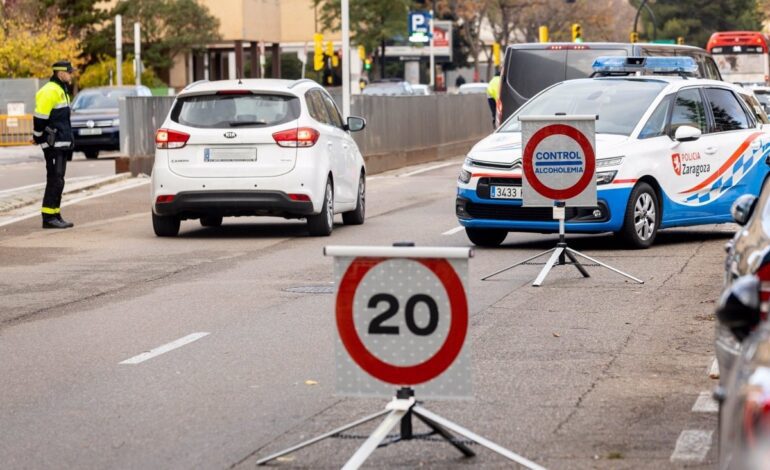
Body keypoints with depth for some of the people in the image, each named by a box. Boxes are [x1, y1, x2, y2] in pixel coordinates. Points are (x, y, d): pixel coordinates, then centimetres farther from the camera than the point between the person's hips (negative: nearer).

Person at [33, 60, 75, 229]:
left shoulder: (62, 91, 19)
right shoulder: (50, 92, -14)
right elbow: (40, 118, -17)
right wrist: (38, 138, -11)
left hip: (61, 144, 10)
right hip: (53, 144, -10)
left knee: (58, 181, 11)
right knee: (55, 180, -11)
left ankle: (56, 215, 15)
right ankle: (48, 217, -10)